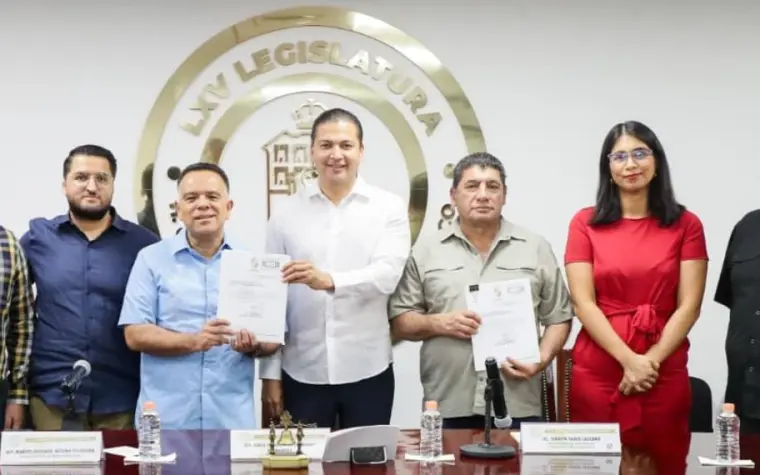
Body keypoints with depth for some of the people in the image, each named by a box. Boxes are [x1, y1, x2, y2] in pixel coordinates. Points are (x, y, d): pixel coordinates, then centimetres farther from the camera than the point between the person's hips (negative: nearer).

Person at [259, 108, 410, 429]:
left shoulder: (389, 207, 1)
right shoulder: (287, 213, 5)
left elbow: (387, 274, -13)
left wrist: (328, 280, -31)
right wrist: (270, 373, 2)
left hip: (367, 371, -1)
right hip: (303, 373, 1)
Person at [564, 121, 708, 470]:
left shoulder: (686, 225, 6)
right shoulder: (586, 223, 4)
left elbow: (689, 306, 0)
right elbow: (583, 303, -3)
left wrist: (651, 360, -11)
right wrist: (629, 360, -13)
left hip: (664, 371, 1)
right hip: (598, 371, 0)